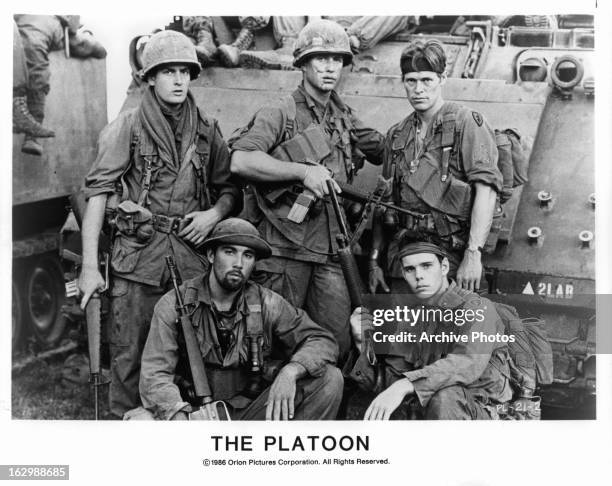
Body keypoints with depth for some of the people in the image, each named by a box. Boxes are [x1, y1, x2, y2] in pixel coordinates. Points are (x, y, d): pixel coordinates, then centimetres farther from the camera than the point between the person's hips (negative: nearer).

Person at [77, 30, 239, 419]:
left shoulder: (207, 130, 12)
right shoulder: (128, 127, 2)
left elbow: (229, 188, 19)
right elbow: (98, 191, -4)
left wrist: (215, 213, -5)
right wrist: (90, 266, -11)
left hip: (192, 254, 3)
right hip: (138, 255, -3)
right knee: (130, 356, -2)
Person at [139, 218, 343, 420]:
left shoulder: (267, 304, 0)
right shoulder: (173, 305, -5)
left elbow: (323, 342, -2)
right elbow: (155, 374, -12)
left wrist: (290, 371, -25)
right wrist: (179, 416, -32)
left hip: (251, 414, 2)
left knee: (329, 378, -17)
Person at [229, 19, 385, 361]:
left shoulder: (345, 118, 15)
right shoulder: (280, 115, -5)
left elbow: (384, 150, 28)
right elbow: (241, 162, -19)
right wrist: (303, 172, -22)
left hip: (330, 249, 5)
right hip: (285, 247, -5)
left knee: (338, 343, 5)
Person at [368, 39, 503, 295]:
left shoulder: (467, 123, -3)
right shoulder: (397, 135, 15)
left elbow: (486, 189, -12)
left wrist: (473, 254, -20)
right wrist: (374, 260, 13)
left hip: (449, 255, -5)